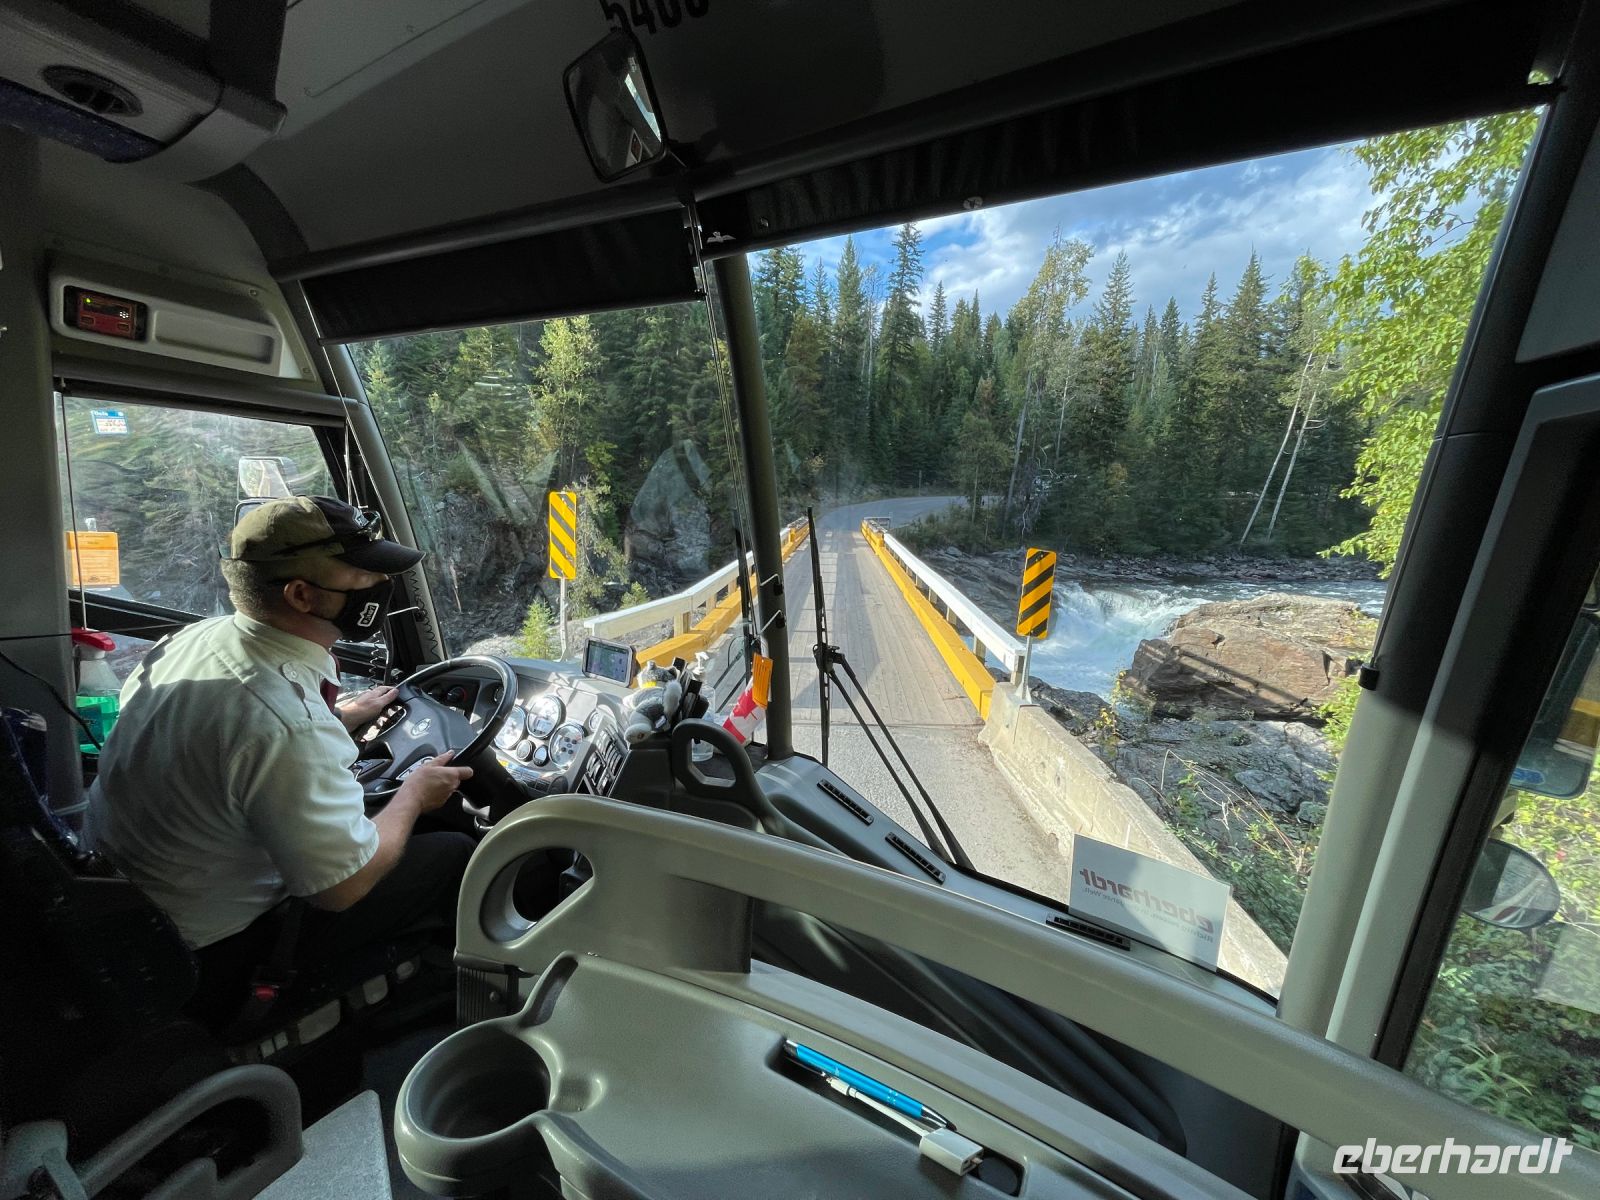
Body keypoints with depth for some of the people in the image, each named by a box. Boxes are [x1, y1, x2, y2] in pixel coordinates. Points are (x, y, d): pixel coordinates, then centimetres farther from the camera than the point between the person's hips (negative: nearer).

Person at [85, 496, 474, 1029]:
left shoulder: (193, 636, -10)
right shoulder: (292, 728, -37)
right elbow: (344, 887, -26)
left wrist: (341, 718, 15)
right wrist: (414, 795, -11)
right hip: (208, 964, -8)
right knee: (451, 854, -4)